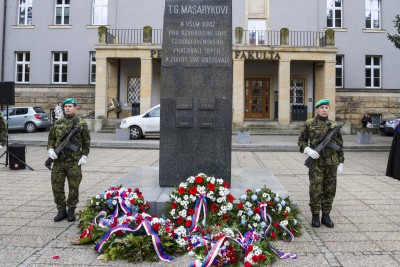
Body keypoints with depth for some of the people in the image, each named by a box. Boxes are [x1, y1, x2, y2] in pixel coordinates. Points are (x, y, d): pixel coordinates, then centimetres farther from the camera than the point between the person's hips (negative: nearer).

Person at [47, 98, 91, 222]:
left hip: (74, 161, -3)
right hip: (58, 160, 3)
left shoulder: (81, 123, 0)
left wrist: (84, 156, -5)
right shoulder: (57, 123, 9)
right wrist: (50, 149, -3)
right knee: (57, 186, 5)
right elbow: (51, 138, 14)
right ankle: (61, 210, 19)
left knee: (73, 187, 5)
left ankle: (71, 210, 20)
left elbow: (86, 141, 1)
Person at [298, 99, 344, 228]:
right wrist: (308, 150, -15)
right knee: (315, 190, -2)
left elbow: (339, 145, 11)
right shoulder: (309, 124, 1)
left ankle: (326, 216, 19)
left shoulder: (334, 125, 8)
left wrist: (341, 163, 7)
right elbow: (301, 141, 4)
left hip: (331, 163, 3)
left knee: (329, 190, 7)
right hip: (316, 163, -3)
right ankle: (315, 216, 11)